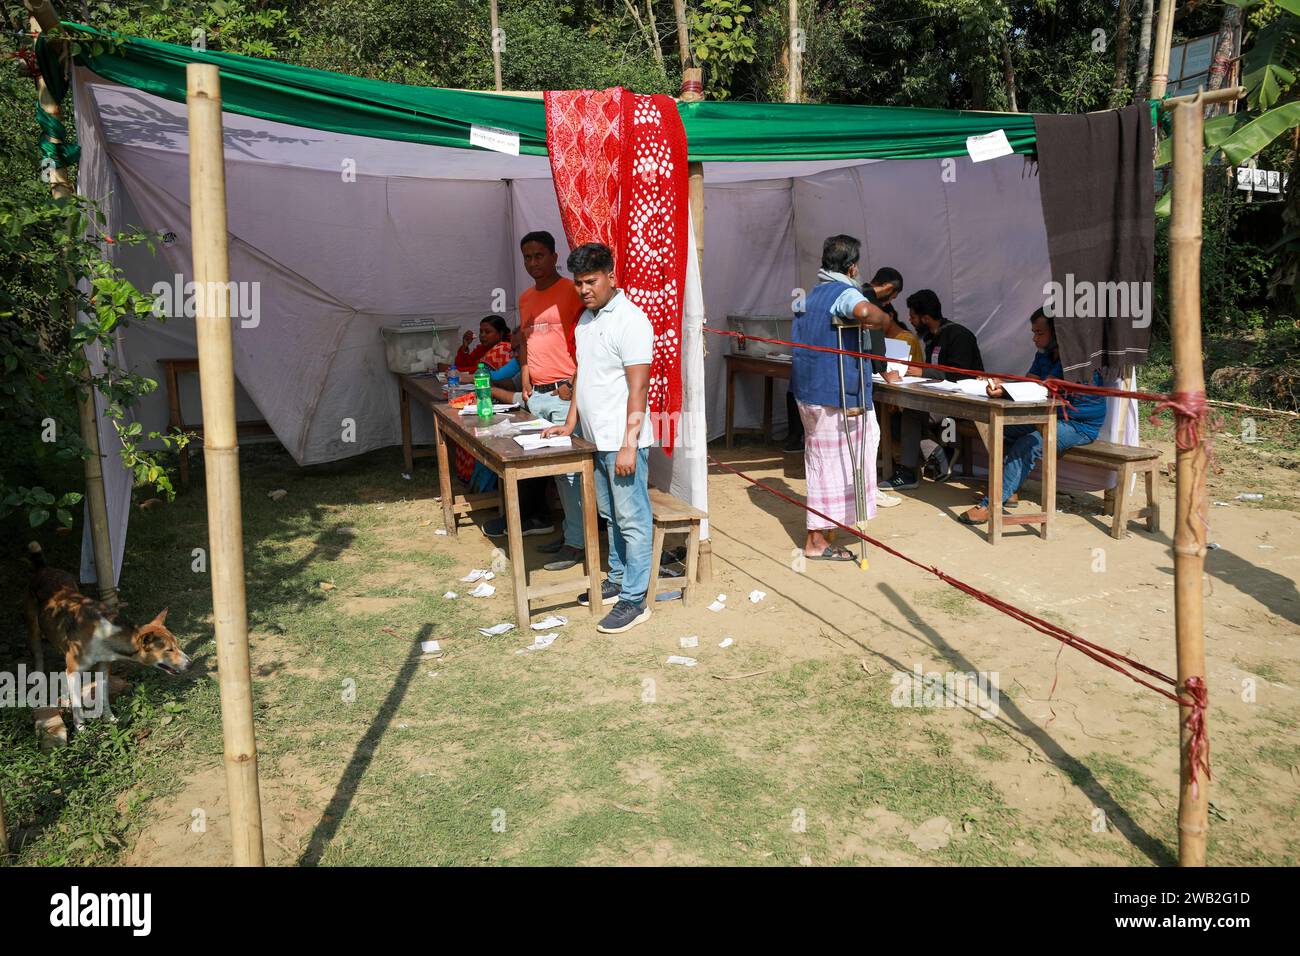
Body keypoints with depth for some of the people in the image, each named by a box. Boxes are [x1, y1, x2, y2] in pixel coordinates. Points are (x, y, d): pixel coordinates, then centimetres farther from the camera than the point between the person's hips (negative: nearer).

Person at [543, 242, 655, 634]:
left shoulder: (630, 321, -15)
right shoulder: (586, 320, 13)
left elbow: (638, 387, -19)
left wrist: (629, 444, -22)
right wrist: (570, 423, 16)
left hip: (623, 441, -9)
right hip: (597, 440, 9)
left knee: (632, 520, -2)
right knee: (611, 515, 19)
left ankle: (634, 600, 5)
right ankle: (617, 580, 32)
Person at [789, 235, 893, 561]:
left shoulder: (811, 295, 17)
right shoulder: (845, 293, -12)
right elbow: (865, 311, -36)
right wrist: (882, 320, -16)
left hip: (808, 388, 9)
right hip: (836, 394, -9)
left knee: (822, 459, 16)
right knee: (832, 462, -2)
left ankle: (818, 533, 23)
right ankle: (816, 540, 4)